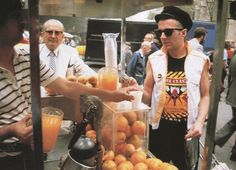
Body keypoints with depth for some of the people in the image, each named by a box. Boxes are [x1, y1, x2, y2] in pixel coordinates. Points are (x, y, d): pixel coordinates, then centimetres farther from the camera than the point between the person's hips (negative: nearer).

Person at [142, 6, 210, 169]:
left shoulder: (200, 60, -4)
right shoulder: (154, 59, -2)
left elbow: (205, 95, 2)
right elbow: (148, 96, 0)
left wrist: (200, 121, -11)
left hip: (187, 130, 0)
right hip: (158, 128, 1)